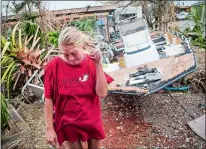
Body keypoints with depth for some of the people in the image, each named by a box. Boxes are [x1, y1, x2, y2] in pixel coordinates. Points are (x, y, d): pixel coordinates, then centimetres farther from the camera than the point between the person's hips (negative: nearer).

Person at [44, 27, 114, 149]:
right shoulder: (54, 66, -17)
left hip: (92, 121, 2)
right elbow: (49, 99, -9)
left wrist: (98, 65, -25)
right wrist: (49, 128, -6)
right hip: (67, 124, -1)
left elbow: (102, 93, -17)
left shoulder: (91, 62, -12)